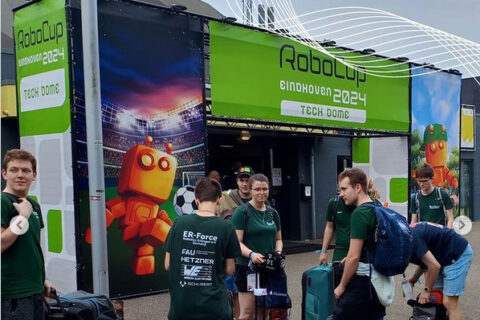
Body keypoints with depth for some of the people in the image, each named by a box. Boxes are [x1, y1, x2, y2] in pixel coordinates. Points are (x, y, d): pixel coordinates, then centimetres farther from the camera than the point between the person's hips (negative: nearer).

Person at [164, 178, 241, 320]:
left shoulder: (179, 223, -4)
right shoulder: (226, 228, -8)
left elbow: (168, 265, 1)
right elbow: (229, 270, -1)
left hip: (181, 305, 2)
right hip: (214, 305, -1)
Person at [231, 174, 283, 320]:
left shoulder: (273, 213, 9)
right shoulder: (242, 212, -9)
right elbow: (237, 242, -13)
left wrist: (278, 252, -4)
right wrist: (251, 254, -30)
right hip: (247, 267, -6)